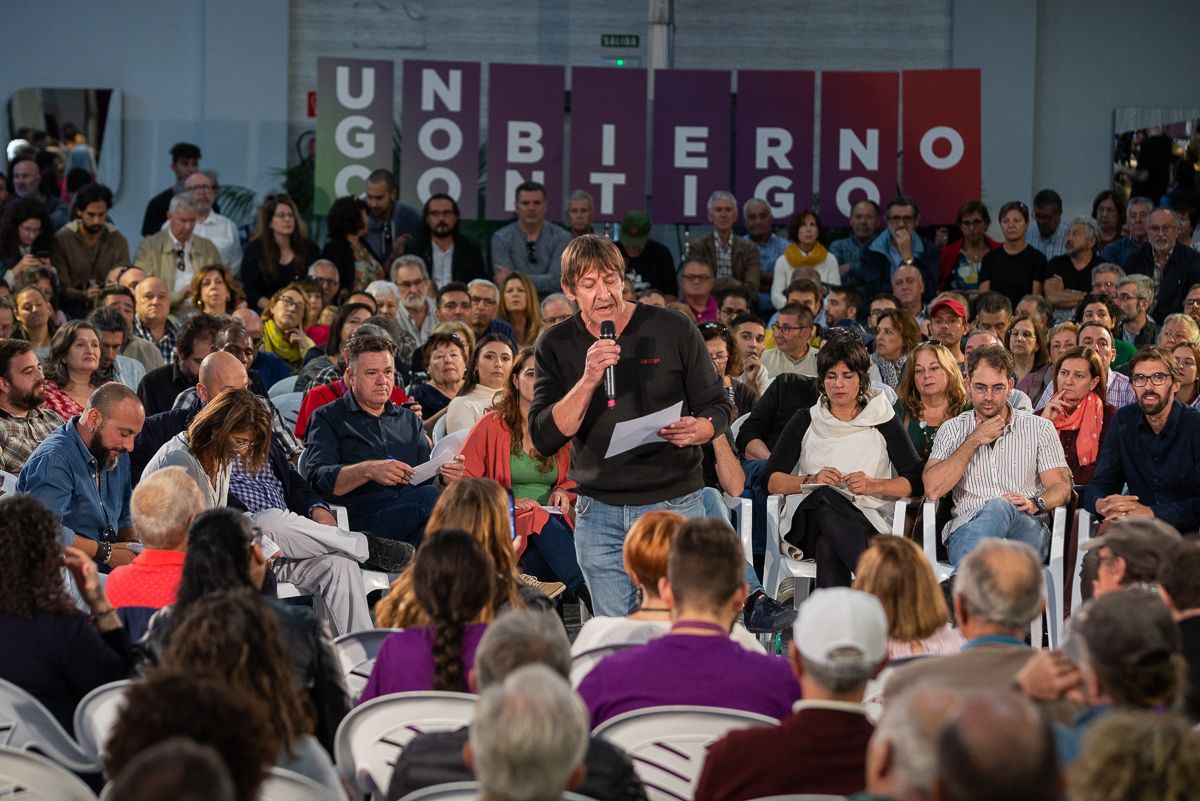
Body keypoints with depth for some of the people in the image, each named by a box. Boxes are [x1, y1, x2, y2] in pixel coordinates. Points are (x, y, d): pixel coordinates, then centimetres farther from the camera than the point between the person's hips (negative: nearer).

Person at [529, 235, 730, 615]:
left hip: (673, 505, -2)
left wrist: (695, 430, -19)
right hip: (598, 513, 2)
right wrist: (588, 380, -19)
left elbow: (717, 410, 4)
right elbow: (544, 438, -6)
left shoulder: (674, 331, -3)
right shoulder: (556, 346, 2)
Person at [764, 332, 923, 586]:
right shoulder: (805, 421, 20)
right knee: (825, 496, -37)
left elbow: (916, 481, 5)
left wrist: (873, 485, -12)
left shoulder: (882, 420, 15)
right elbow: (771, 480, 9)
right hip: (810, 518, 0)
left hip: (868, 522, 0)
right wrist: (810, 481, -9)